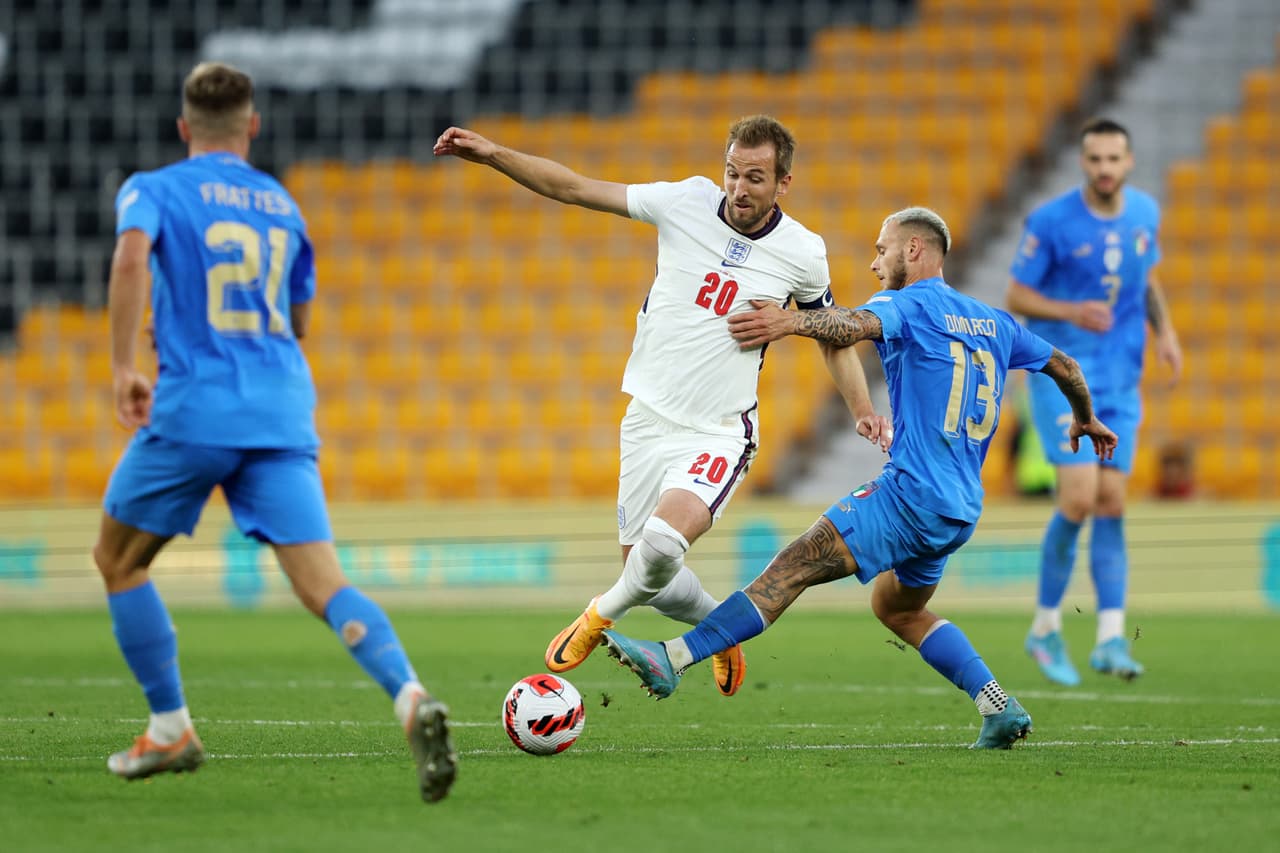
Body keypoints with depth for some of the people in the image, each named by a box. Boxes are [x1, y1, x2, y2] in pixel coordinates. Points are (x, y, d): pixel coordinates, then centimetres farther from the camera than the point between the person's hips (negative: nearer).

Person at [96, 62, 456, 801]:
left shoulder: (153, 190, 5)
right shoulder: (282, 205, 20)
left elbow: (132, 257, -18)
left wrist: (124, 367, -17)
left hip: (192, 412, -3)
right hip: (282, 417, 3)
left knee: (119, 561, 20)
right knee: (324, 582, -8)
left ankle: (171, 730, 19)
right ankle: (410, 697, -34)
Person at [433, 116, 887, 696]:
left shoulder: (803, 253, -5)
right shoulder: (687, 203, -6)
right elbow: (575, 189, -4)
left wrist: (864, 411, 5)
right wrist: (493, 155, -14)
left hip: (718, 434, -3)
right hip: (648, 423, 3)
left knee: (662, 542, -29)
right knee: (652, 579, 6)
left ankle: (603, 614, 3)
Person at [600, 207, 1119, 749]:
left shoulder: (910, 305, -4)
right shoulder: (994, 323, 19)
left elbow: (856, 325, -27)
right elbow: (1064, 366, 30)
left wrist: (791, 322, -44)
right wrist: (1086, 420, 50)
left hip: (912, 492, -9)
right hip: (959, 511, 9)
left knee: (795, 567, -16)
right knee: (896, 608, 27)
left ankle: (672, 659, -25)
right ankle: (999, 709, 18)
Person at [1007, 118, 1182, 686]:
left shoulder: (1144, 212, 4)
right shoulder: (1050, 221, -12)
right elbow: (1016, 297, -7)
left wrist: (1164, 329, 3)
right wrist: (1072, 312, -24)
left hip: (1120, 382, 5)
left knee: (1111, 504, 1)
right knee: (1079, 499, -14)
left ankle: (1110, 638, 1)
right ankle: (1045, 628, 3)